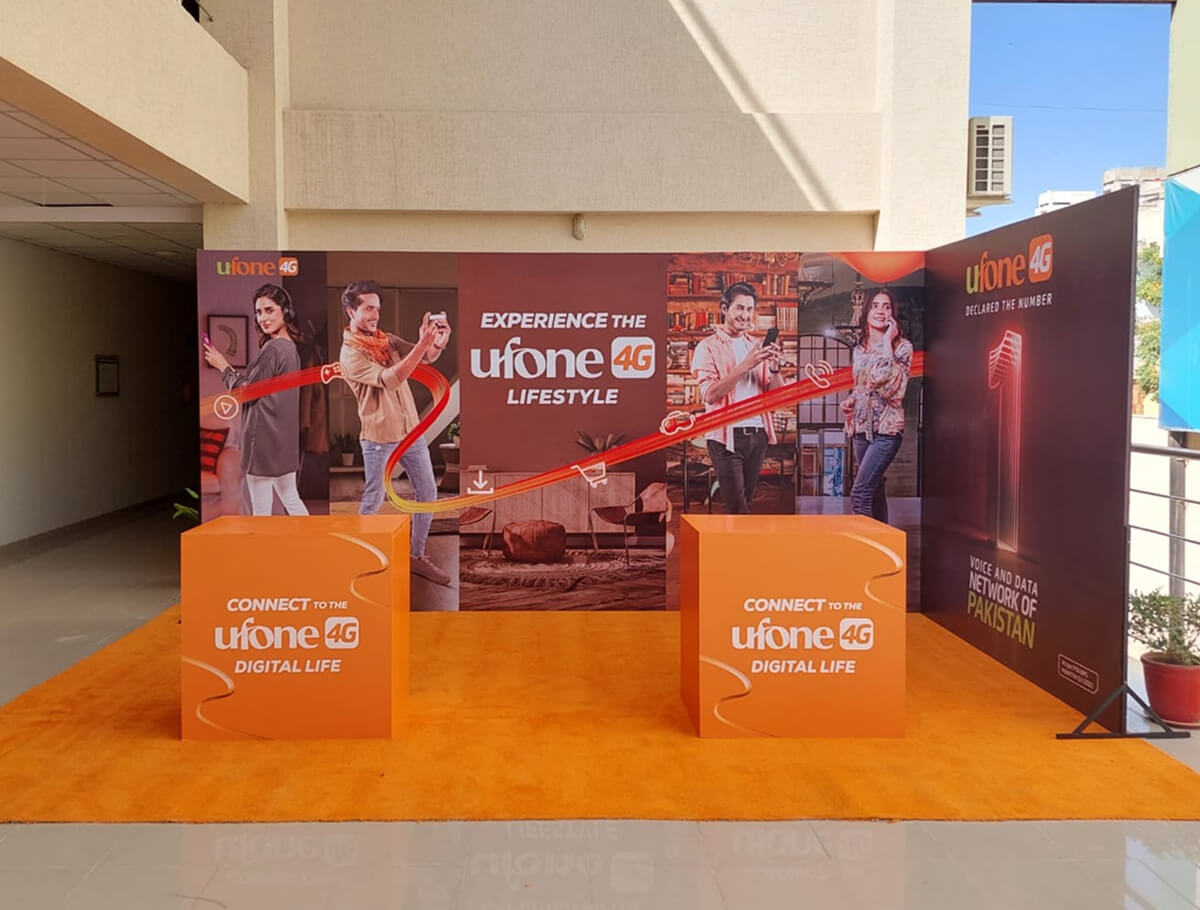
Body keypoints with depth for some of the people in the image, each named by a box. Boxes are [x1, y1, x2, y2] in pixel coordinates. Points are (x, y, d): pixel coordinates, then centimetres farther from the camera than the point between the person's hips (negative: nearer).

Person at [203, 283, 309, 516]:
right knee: (290, 500, 17)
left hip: (264, 439, -9)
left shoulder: (272, 348, -18)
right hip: (285, 438, 9)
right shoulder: (291, 347, 10)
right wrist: (228, 367, 13)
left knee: (261, 508, 0)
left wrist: (224, 366, -1)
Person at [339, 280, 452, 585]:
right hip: (379, 439, -6)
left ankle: (416, 556, 23)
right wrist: (422, 344, -35)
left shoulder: (387, 340, 7)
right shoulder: (350, 353, -14)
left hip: (411, 432, 7)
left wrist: (440, 338, -22)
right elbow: (389, 380, -27)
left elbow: (428, 357, 1)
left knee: (428, 493, 10)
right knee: (373, 502, 6)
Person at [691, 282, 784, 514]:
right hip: (727, 435, -5)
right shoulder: (708, 347, 0)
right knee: (737, 509, -8)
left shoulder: (757, 347, 16)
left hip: (757, 434, 5)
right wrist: (746, 366, -19)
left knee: (746, 503, 8)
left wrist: (774, 367, -9)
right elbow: (710, 394, -13)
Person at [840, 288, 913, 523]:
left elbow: (890, 382, -21)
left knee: (859, 494, -17)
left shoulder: (902, 346, -5)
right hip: (861, 428, 6)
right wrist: (850, 400, 2)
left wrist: (887, 342, -16)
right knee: (874, 492, 13)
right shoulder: (860, 349, 12)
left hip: (886, 429, -6)